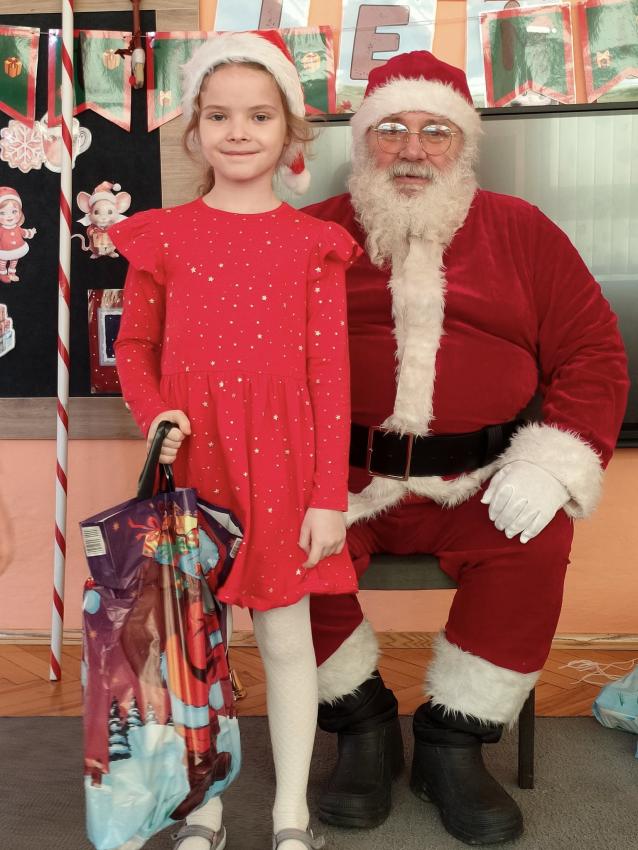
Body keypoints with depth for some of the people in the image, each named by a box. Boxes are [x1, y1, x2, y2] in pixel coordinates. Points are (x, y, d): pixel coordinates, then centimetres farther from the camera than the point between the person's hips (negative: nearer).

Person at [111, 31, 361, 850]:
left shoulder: (311, 243, 1)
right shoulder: (163, 236, 3)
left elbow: (330, 374, -2)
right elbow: (134, 346, 11)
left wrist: (329, 496, -5)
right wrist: (153, 415, -9)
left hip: (281, 466, -1)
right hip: (192, 465, 1)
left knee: (286, 636, 9)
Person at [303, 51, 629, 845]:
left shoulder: (521, 231, 10)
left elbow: (592, 351, 7)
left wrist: (554, 464, -7)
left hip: (480, 486, 1)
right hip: (343, 479, 0)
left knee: (539, 544, -26)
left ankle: (453, 743, -4)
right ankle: (363, 727, -1)